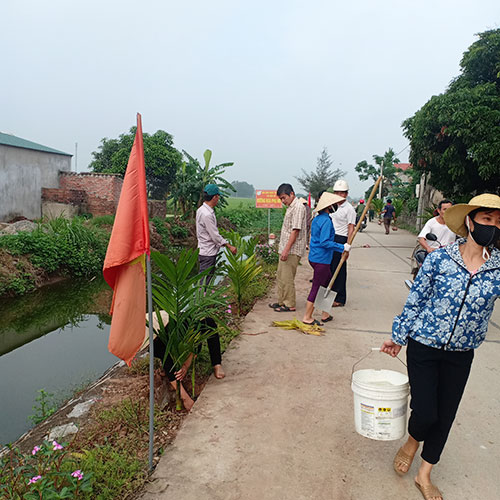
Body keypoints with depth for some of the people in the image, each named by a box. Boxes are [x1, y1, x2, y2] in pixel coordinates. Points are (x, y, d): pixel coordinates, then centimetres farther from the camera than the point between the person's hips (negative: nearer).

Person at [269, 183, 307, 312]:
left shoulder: (298, 207, -15)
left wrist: (286, 250, -25)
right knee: (280, 277, 16)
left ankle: (290, 305, 7)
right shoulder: (290, 207, 16)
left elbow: (295, 230, -22)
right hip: (285, 249, 10)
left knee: (287, 278, -4)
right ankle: (282, 301, 26)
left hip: (292, 250, -10)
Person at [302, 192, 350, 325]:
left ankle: (325, 314, 27)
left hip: (315, 257, 10)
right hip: (321, 259, -10)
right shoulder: (326, 221, -18)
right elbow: (325, 242, -25)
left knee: (329, 284, 19)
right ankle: (307, 317, 9)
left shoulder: (317, 219, 12)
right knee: (316, 288, -1)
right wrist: (342, 247, -19)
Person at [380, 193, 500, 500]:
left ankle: (425, 475, 37)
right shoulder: (440, 258, -12)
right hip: (423, 347, -2)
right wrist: (398, 337, 2)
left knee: (445, 416, 13)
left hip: (461, 354, 3)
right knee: (425, 412, -3)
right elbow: (415, 301, -4)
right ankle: (412, 442, 36)